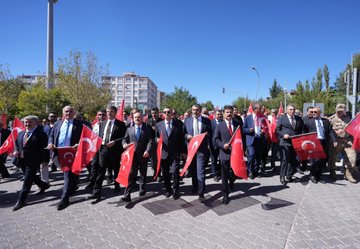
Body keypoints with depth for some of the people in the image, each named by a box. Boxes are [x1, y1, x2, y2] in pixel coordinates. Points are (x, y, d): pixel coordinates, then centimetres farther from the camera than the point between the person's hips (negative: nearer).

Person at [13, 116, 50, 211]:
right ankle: (44, 185, 42)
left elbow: (44, 148, -13)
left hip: (33, 161, -8)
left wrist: (45, 160, -16)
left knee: (27, 181, -2)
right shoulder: (21, 133, 11)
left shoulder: (41, 134, -13)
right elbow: (17, 144, 24)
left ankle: (21, 201, 8)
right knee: (31, 177, 21)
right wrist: (17, 151, 3)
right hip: (22, 161, 8)